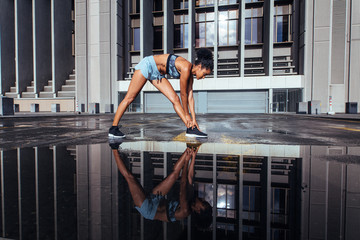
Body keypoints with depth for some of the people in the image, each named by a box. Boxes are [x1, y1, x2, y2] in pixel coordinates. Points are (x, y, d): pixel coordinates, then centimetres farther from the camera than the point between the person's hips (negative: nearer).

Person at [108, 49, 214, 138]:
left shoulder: (190, 74, -1)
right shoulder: (186, 68, -26)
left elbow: (190, 96, -1)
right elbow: (183, 94, -20)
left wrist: (193, 119, -2)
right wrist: (186, 115, -8)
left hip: (157, 74, 8)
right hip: (147, 65, -8)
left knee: (175, 99, -5)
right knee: (129, 98, -5)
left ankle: (190, 129, -4)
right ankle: (113, 129, 3)